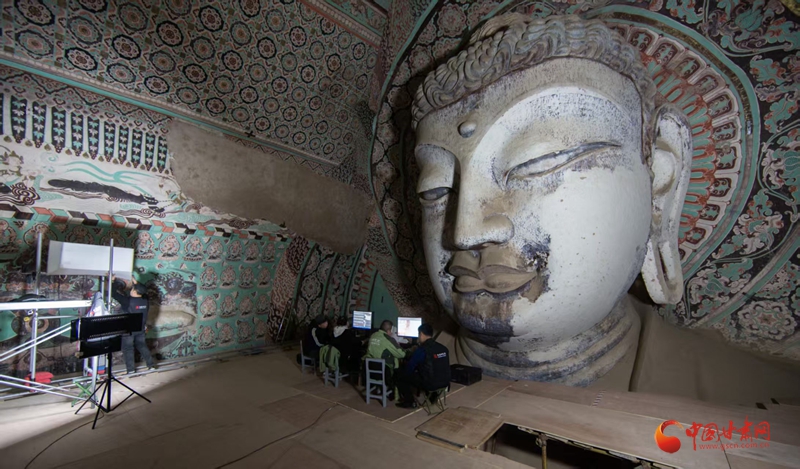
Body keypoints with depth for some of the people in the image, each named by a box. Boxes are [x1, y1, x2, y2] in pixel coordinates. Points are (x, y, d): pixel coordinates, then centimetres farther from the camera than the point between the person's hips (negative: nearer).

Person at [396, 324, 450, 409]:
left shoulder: (421, 350, -14)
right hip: (445, 382, 7)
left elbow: (409, 368, -5)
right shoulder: (443, 348, 4)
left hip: (429, 384, -7)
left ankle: (410, 402, 14)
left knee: (400, 374, 9)